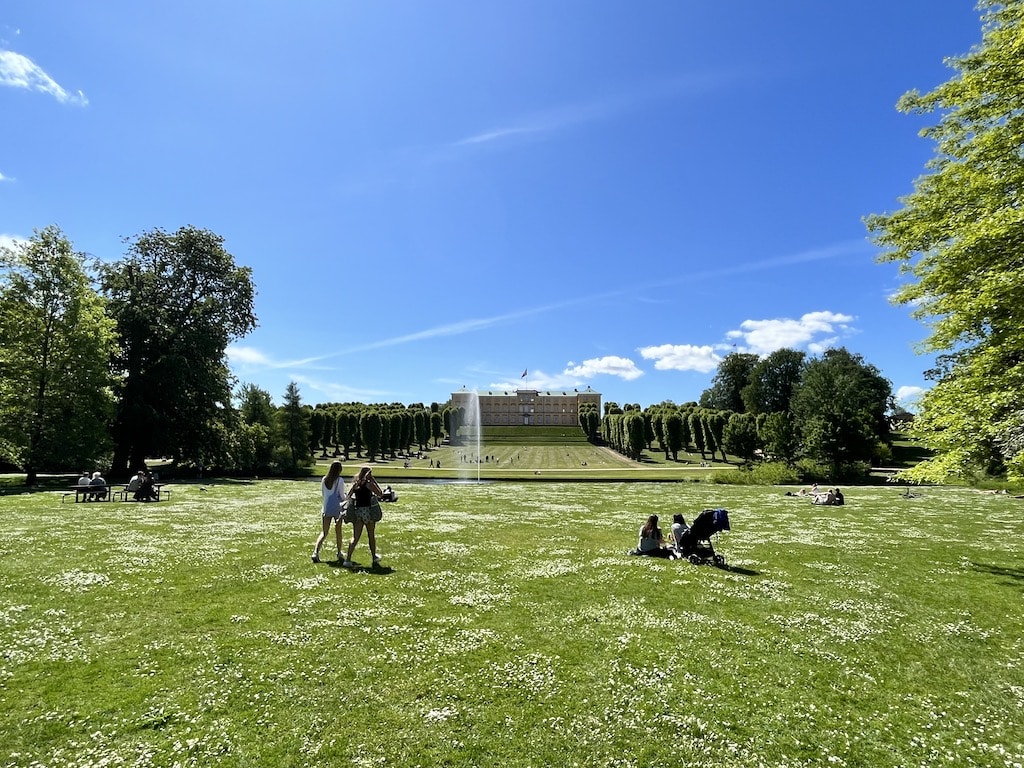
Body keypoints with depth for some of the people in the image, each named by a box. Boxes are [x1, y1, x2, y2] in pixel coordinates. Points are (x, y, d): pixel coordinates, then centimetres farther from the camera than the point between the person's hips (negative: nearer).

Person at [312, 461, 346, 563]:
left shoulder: (324, 480, 3)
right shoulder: (340, 480, -11)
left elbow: (322, 494, 12)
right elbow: (342, 496, -8)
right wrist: (345, 498, 14)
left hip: (326, 508, 3)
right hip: (337, 508, -3)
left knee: (324, 532, 7)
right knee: (338, 531, 13)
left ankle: (316, 552, -10)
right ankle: (339, 553, 22)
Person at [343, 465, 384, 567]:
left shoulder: (355, 484, 7)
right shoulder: (369, 484, -8)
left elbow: (348, 496, 9)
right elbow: (380, 494, -4)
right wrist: (374, 481, -2)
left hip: (357, 511, 4)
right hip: (368, 510, -4)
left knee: (355, 537, 3)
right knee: (371, 536, 13)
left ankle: (348, 559, -7)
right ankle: (374, 557, 26)